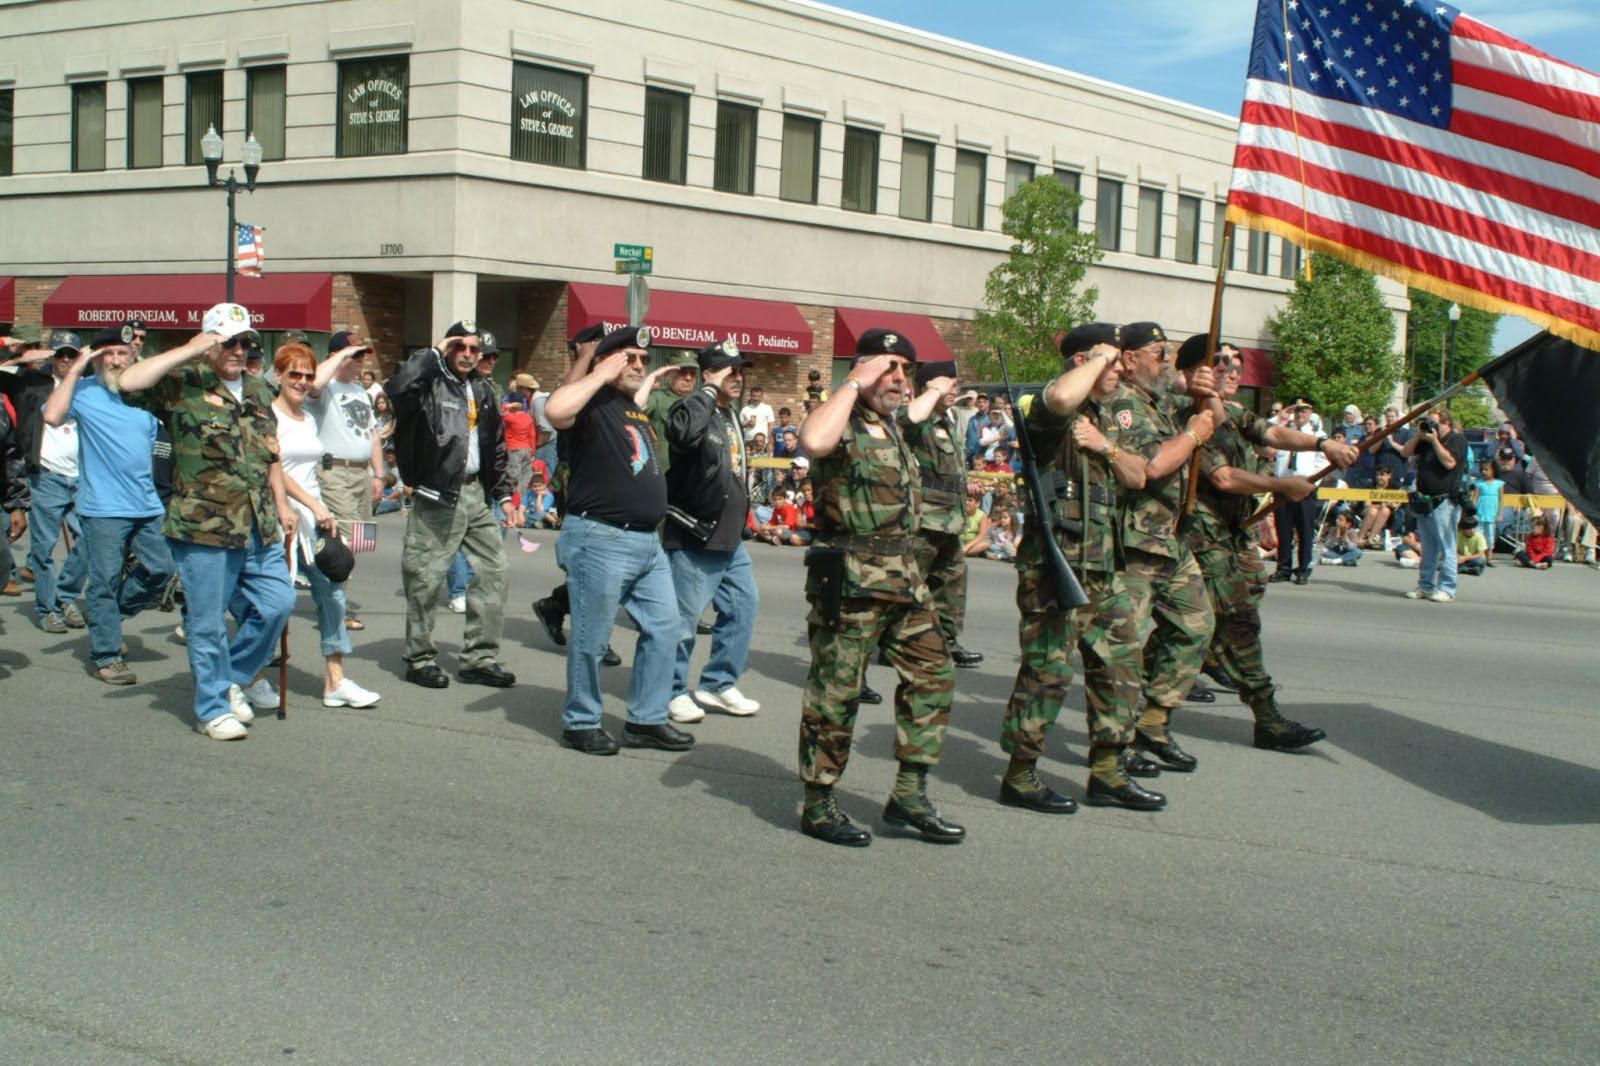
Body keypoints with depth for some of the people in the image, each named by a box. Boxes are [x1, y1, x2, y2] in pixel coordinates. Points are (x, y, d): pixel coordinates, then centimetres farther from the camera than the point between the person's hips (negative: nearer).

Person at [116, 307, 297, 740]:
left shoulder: (259, 391, 14)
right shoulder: (184, 387, -6)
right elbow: (129, 382, -24)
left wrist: (282, 504, 17)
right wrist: (189, 351, -19)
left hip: (259, 529, 6)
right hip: (203, 528, -6)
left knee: (278, 602, 5)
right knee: (208, 622, 2)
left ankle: (232, 679, 25)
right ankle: (213, 709, 16)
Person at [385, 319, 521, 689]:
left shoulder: (483, 390, 16)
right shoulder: (430, 383, -5)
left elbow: (496, 448, 22)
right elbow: (397, 387, -29)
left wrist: (504, 494, 16)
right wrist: (433, 353, -18)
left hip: (476, 493, 7)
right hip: (437, 495, -7)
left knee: (492, 570, 6)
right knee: (425, 578, -3)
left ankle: (479, 658, 15)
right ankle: (420, 659, 12)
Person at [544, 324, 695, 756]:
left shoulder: (637, 409, 19)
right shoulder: (591, 402, -7)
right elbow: (556, 410, -32)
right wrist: (602, 376, -22)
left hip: (648, 542, 9)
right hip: (601, 539, -9)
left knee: (664, 627, 10)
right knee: (592, 639, 1)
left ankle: (646, 720, 20)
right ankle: (580, 723, 15)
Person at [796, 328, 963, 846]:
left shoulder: (891, 426, 18)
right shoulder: (840, 421, -8)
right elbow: (814, 440, -33)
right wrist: (855, 383, -23)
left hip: (905, 574, 9)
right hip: (851, 578, -9)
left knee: (933, 675, 8)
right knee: (836, 691, -1)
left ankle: (909, 794, 16)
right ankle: (818, 806, 10)